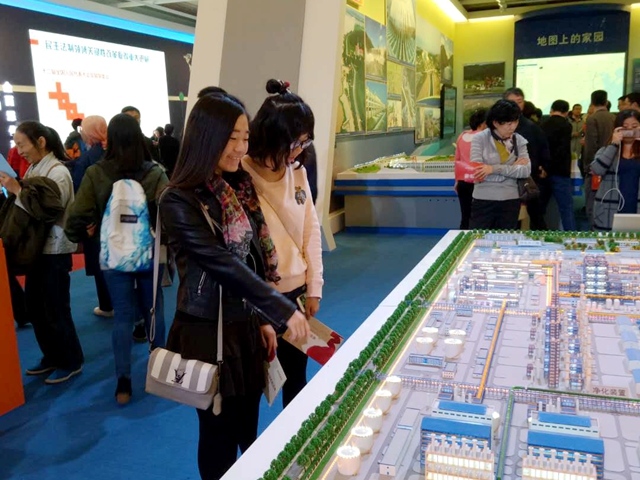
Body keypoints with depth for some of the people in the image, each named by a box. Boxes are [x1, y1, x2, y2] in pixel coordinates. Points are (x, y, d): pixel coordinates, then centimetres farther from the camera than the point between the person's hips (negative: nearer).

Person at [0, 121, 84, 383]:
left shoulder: (58, 172, -16)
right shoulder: (33, 169, 9)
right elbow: (30, 210, 12)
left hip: (54, 251, -8)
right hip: (36, 247, 8)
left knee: (56, 310, 2)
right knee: (34, 307, 15)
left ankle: (71, 362, 19)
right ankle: (52, 357, 31)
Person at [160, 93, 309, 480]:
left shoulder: (240, 186, 4)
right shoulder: (179, 201, -18)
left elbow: (257, 256, 8)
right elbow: (223, 265, -24)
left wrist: (264, 317, 6)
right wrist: (283, 310, -23)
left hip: (247, 324, 6)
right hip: (208, 331, -6)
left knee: (249, 427, 19)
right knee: (220, 433, 12)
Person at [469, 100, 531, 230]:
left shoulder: (519, 141, 5)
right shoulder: (480, 139, -5)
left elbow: (526, 170, -7)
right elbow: (478, 172, -15)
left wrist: (494, 169, -18)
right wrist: (513, 168, -10)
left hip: (510, 201, 3)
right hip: (483, 201, -3)